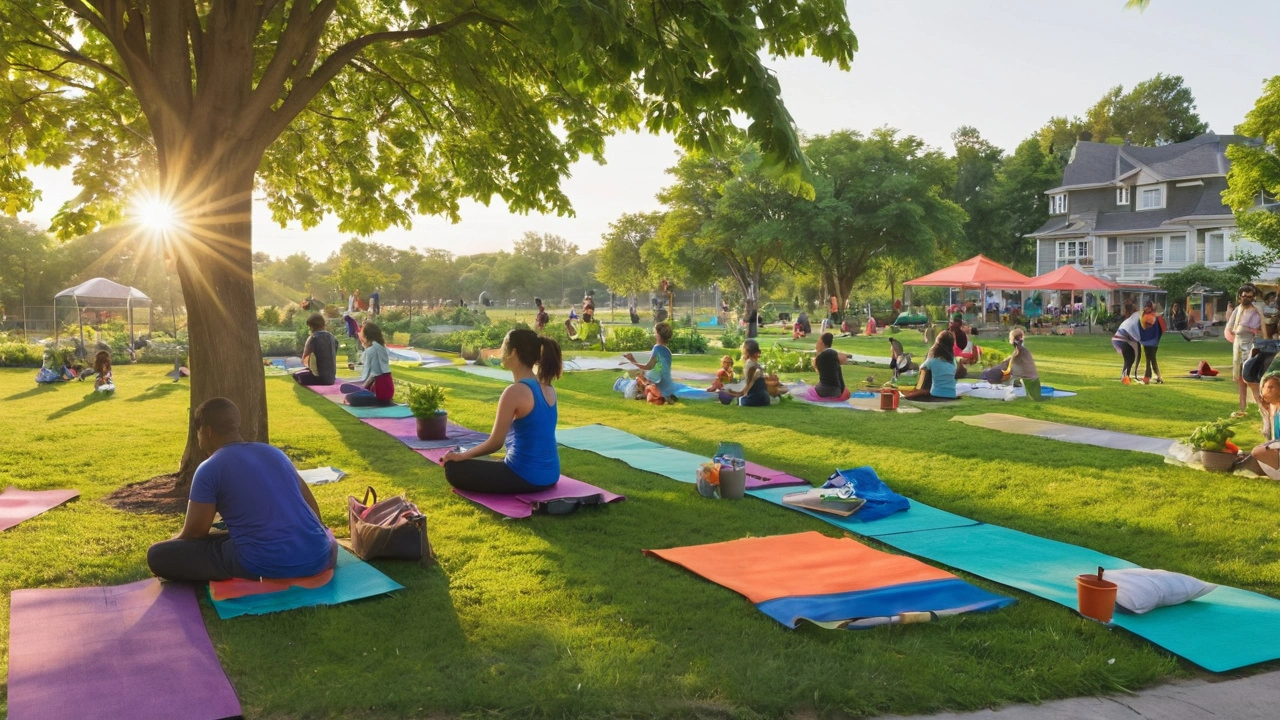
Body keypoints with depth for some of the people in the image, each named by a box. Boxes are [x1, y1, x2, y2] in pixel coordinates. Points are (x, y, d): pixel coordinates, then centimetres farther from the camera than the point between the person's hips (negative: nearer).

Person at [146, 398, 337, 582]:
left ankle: (251, 578, 2)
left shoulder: (209, 469, 0)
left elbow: (193, 534, 6)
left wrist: (172, 542, 29)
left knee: (158, 555, 5)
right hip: (317, 557, 6)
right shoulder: (274, 453, 18)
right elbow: (313, 510, 24)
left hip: (266, 566, -5)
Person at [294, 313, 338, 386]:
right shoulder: (332, 337, 7)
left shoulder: (313, 338, -11)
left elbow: (304, 361, -7)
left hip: (319, 378, -7)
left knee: (296, 375, 17)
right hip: (332, 378, 7)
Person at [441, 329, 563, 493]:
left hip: (526, 476, -9)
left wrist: (462, 455, 1)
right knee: (484, 463, 34)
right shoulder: (548, 389, 6)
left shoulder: (515, 392, -19)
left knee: (453, 468, 4)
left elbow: (495, 443, -14)